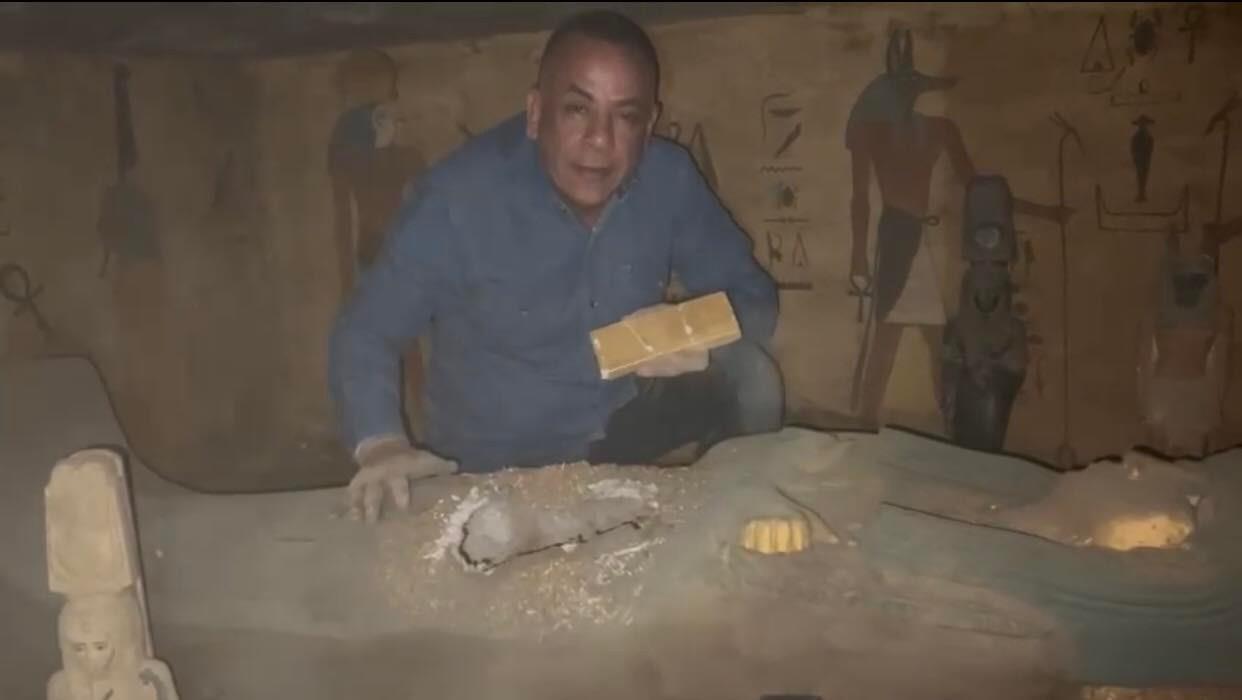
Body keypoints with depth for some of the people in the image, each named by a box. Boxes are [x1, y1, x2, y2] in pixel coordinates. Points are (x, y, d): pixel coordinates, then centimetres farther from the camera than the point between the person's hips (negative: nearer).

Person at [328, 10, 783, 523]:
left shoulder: (670, 178, -13)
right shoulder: (459, 196, -24)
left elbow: (753, 296, -5)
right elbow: (363, 332, -16)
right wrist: (380, 444, -35)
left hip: (618, 423, 4)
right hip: (491, 466, -3)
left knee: (749, 375, -14)